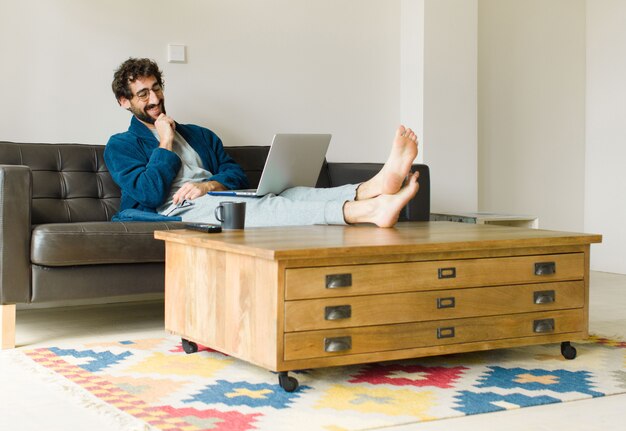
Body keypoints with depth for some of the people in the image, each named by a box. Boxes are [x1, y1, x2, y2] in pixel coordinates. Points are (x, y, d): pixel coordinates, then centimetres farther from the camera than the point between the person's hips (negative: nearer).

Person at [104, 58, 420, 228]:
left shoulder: (199, 135, 31)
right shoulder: (120, 146, 14)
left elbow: (236, 175, 18)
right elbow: (149, 192, -4)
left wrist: (208, 185, -3)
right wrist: (165, 143, 2)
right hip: (176, 211, -7)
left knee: (287, 195, -23)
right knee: (258, 208, -34)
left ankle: (375, 187, -49)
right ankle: (370, 209, -57)